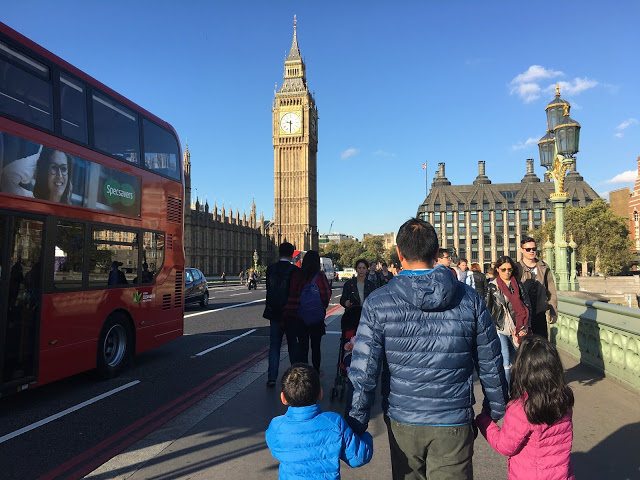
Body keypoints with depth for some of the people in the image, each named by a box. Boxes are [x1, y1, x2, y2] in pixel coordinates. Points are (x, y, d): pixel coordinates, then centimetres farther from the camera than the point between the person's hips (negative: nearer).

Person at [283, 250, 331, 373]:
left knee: (302, 344, 10)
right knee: (316, 345, 16)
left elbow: (291, 293, -2)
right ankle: (316, 371, 28)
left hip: (297, 315, 2)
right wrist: (323, 306, 5)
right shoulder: (319, 276, -12)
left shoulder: (296, 274, -4)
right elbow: (326, 294, -14)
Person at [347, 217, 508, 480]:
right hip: (454, 423, 0)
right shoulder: (470, 299, -6)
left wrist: (356, 423, 0)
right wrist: (496, 409, 16)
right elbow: (490, 365, 1)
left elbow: (363, 370, -11)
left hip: (402, 421, 1)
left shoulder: (378, 303, -12)